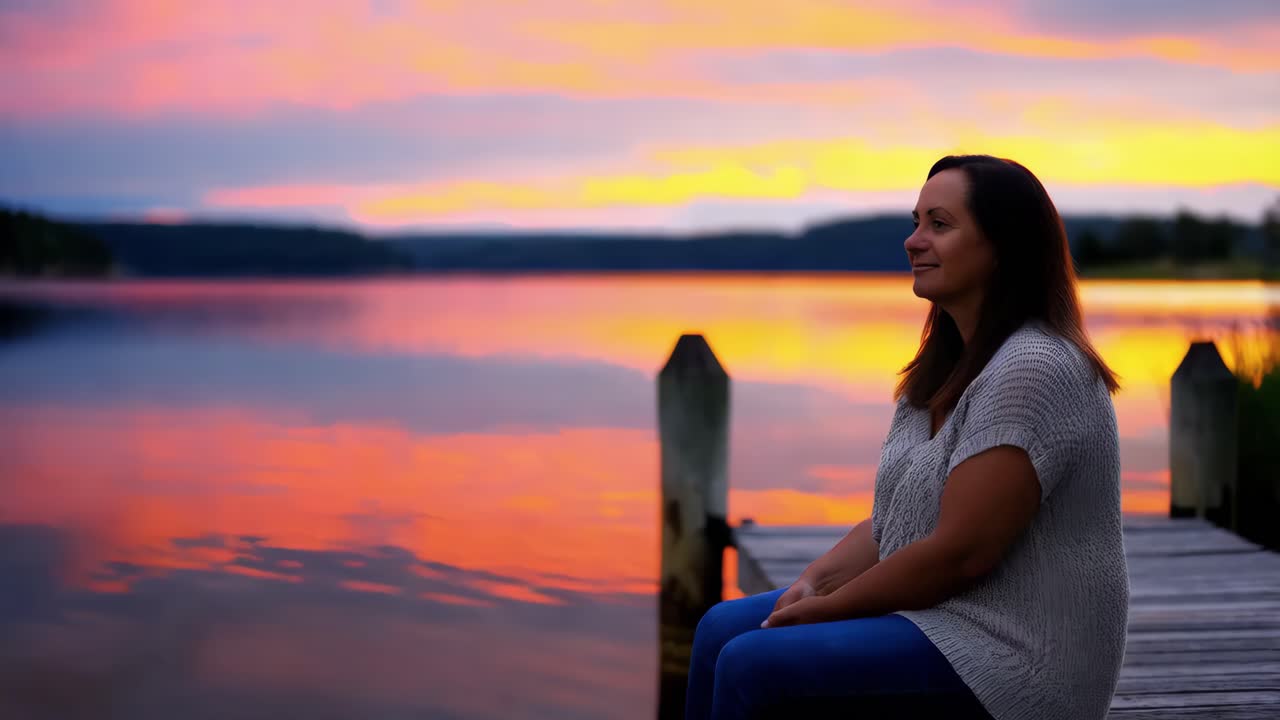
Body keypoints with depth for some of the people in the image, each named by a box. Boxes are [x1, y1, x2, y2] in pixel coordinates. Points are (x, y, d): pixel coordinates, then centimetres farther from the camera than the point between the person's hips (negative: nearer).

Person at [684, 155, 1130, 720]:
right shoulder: (947, 366, 12)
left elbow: (959, 552, -24)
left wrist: (827, 607, -13)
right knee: (722, 629, 3)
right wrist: (813, 583, -5)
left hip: (1015, 654, -10)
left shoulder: (1031, 371, -20)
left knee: (753, 668, -20)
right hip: (940, 615, 10)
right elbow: (894, 522, 12)